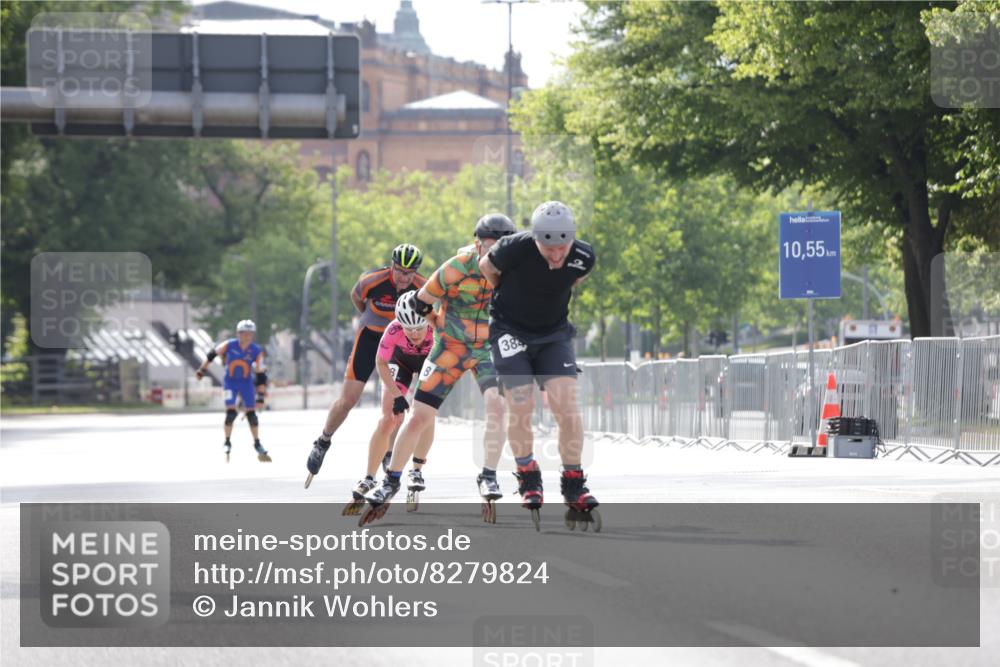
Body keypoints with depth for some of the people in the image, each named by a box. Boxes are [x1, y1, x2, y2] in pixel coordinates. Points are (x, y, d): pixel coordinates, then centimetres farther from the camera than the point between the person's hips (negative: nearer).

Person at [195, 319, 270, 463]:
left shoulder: (256, 351, -14)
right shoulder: (229, 345, -16)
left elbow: (261, 375, -9)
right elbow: (212, 354, 0)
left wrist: (260, 396, -11)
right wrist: (202, 370, 7)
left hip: (247, 382, 1)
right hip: (230, 381, -1)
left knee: (251, 413, 2)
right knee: (231, 412, -13)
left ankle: (257, 444, 15)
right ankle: (227, 443, 0)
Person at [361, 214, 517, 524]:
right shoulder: (458, 267, -20)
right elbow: (422, 300, -9)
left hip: (489, 348, 2)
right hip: (450, 347, -2)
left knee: (497, 405, -24)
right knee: (420, 416, -1)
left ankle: (488, 477, -12)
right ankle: (392, 480, 19)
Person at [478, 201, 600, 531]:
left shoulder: (584, 258, -18)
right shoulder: (515, 249, -28)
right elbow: (487, 267, -4)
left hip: (553, 333, 2)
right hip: (511, 330, -2)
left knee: (566, 403, -12)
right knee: (521, 406, -11)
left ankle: (574, 486, -3)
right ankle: (528, 481, 9)